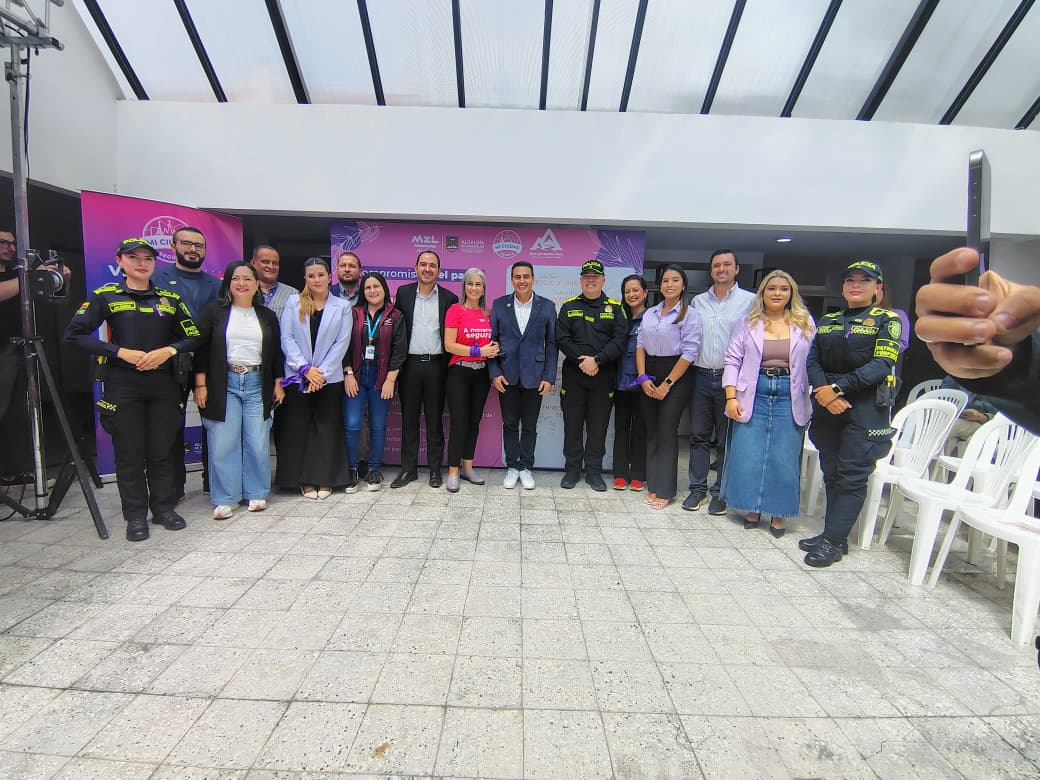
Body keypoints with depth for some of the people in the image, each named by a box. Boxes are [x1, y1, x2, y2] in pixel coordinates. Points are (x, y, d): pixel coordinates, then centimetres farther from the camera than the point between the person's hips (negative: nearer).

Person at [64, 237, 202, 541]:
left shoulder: (170, 299, 9)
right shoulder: (105, 296, 3)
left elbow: (194, 337, 8)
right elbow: (74, 334, -3)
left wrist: (168, 350, -10)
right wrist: (121, 351, -13)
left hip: (163, 383, 2)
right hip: (122, 384, -2)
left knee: (161, 450, 7)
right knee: (130, 453, 3)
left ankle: (164, 508, 21)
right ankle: (135, 516, 15)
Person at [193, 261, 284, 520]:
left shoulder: (267, 316, 12)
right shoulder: (215, 311, 4)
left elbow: (276, 353, 14)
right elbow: (201, 349, 2)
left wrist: (278, 383, 8)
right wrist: (201, 385, -4)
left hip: (257, 384, 2)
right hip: (223, 384, -2)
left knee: (258, 443, 2)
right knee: (223, 444, -1)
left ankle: (256, 494, 15)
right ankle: (225, 499, 11)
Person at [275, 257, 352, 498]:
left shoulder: (342, 307, 5)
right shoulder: (293, 303, 6)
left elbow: (342, 343, -1)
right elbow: (287, 339, -1)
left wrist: (322, 372, -9)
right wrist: (306, 368, -11)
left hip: (329, 378, 0)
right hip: (297, 377, 1)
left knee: (327, 429, 3)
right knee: (298, 428, 3)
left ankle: (325, 479, 12)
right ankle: (305, 481, 13)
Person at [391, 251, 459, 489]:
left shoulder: (449, 298, 3)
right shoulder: (403, 293, 6)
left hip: (436, 365, -1)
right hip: (410, 364, 1)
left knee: (435, 420, 7)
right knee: (409, 418, 8)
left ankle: (435, 469, 18)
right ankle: (408, 469, 19)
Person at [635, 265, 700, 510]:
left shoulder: (689, 314, -5)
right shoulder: (649, 313, 12)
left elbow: (689, 352, -10)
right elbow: (640, 345, 9)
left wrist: (667, 384, -12)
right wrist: (643, 377, -3)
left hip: (675, 377, -5)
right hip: (649, 376, 5)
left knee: (667, 432, -3)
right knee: (652, 432, 8)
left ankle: (664, 490, 7)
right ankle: (653, 484, 19)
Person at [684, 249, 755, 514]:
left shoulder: (750, 301, 1)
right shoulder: (698, 301, 12)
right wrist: (689, 364, 6)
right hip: (701, 376, 3)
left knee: (727, 439, 5)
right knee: (699, 435, 8)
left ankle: (721, 492, 15)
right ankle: (697, 488, 19)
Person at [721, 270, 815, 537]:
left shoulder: (805, 324, 8)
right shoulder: (748, 323, 7)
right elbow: (733, 360, 3)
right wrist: (731, 397, -6)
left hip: (789, 397, 0)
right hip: (753, 395, 0)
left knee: (784, 457, 3)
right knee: (748, 454, 2)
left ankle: (779, 513, 18)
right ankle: (751, 508, 20)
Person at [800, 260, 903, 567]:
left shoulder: (887, 320, 3)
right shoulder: (827, 321, 15)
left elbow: (882, 365, -10)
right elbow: (812, 361, 6)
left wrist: (838, 387, -17)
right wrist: (824, 392, -12)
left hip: (866, 406, -4)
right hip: (827, 406, 5)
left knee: (852, 475, -4)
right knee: (831, 473, 9)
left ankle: (833, 541, 1)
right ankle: (834, 535, 19)